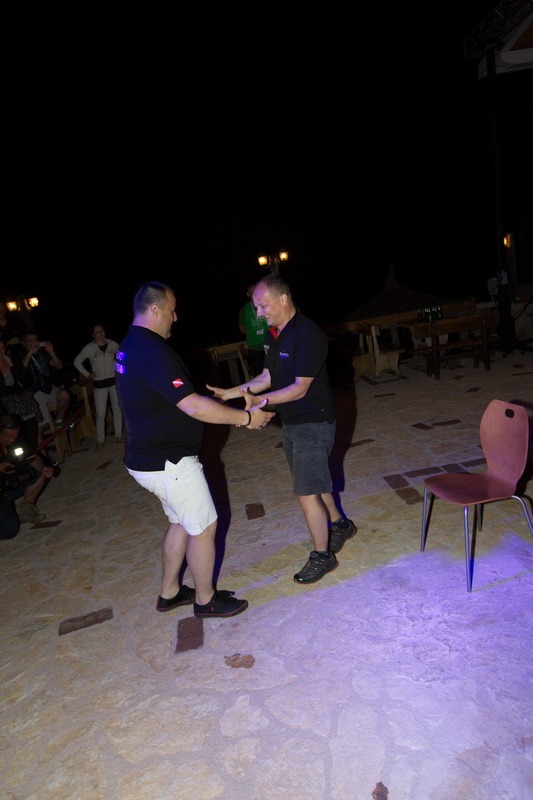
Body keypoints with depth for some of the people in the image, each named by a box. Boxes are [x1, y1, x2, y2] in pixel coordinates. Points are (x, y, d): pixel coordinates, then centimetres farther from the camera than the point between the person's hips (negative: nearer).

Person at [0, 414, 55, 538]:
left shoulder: (17, 440, -8)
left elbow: (33, 458, 0)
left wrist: (43, 468, -21)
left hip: (11, 485, 6)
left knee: (39, 473, -13)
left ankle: (26, 507, 4)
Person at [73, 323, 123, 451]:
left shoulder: (112, 344, -1)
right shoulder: (89, 348, -7)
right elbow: (77, 362, 3)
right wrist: (87, 374, -3)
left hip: (114, 381, 2)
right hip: (99, 384, -2)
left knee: (117, 409, 10)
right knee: (100, 414, -2)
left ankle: (118, 435, 24)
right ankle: (100, 440, 12)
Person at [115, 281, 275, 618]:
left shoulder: (131, 345, 9)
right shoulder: (152, 351, -25)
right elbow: (193, 406, -28)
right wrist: (245, 418, -19)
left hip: (149, 457, 10)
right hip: (168, 463, -10)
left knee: (182, 521, 23)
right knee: (204, 527, 6)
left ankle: (170, 592, 36)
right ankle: (206, 599, 25)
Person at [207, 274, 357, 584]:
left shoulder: (308, 334, -22)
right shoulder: (274, 334, 6)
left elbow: (299, 388, -24)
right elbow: (267, 377, 10)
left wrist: (259, 401, -33)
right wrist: (232, 392, -2)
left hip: (313, 423, -9)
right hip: (291, 422, 9)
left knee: (307, 492, -3)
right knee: (314, 481, 21)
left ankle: (322, 556, 15)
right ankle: (340, 525, 43)